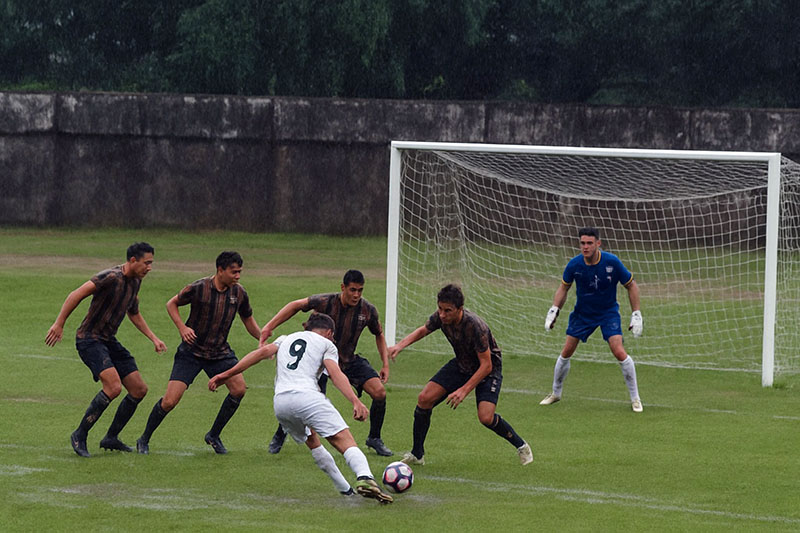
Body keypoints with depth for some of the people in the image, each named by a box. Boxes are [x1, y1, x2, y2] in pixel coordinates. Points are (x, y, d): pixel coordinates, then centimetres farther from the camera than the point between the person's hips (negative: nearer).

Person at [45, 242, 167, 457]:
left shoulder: (135, 282, 9)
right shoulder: (111, 277, -20)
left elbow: (134, 314, 26)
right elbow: (76, 295, -22)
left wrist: (153, 338, 20)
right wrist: (59, 324, -24)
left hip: (109, 341, 9)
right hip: (89, 340, -9)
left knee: (139, 390, 5)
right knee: (114, 387, -25)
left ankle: (111, 438, 18)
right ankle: (80, 436, -12)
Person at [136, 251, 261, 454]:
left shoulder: (239, 293, -3)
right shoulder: (198, 288, -17)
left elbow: (248, 320, 13)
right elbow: (171, 304, -2)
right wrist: (182, 328, -16)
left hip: (220, 351, 4)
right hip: (191, 351, -4)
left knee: (239, 389, -15)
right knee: (170, 401, -11)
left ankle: (214, 436, 6)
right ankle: (144, 440, 13)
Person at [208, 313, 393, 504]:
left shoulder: (286, 339, 31)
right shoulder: (326, 344, 19)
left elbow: (263, 352, 13)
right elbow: (335, 373, 1)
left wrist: (227, 374, 8)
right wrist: (356, 401, -11)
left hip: (280, 402, 5)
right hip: (306, 395, -5)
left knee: (312, 442, 27)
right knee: (346, 442, -12)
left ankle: (345, 488, 25)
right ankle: (364, 477, -39)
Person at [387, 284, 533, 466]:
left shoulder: (474, 326, -36)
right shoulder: (441, 318, -17)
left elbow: (486, 365, -30)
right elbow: (423, 330, 7)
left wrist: (464, 390, -34)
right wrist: (400, 345, -9)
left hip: (487, 369, -6)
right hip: (461, 365, 6)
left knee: (486, 418, -24)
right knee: (424, 399, -9)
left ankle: (521, 446, 4)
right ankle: (417, 454, 7)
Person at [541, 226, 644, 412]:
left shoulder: (612, 262, -21)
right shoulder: (574, 264, -15)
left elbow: (631, 285, -7)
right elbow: (563, 287, 4)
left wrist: (636, 315, -10)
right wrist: (554, 311, -7)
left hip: (608, 312, -3)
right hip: (582, 312, 3)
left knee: (619, 352, -18)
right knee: (566, 352, 3)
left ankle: (635, 398, -3)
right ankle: (555, 393, 25)